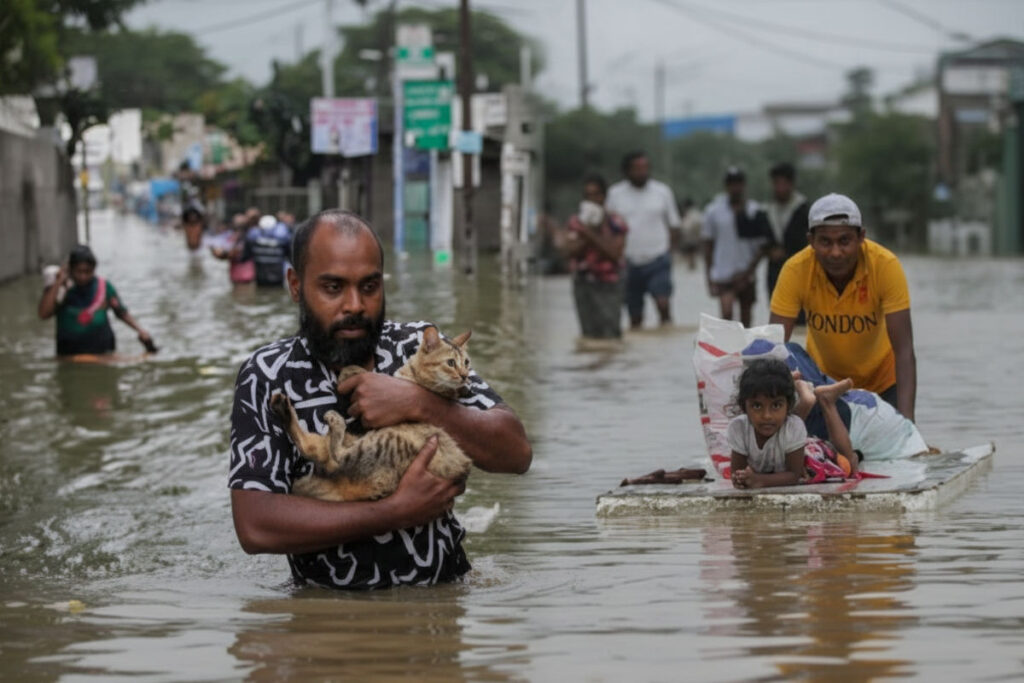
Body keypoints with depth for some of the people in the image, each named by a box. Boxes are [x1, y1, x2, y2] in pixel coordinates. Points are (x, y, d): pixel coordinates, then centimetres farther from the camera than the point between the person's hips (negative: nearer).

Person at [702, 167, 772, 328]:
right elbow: (708, 244, 6)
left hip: (746, 274, 1)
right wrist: (709, 276, 3)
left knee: (745, 316, 8)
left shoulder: (755, 211, 0)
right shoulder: (714, 210, 0)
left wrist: (748, 273, -9)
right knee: (727, 312, -19)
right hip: (723, 272, -1)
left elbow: (762, 245, 0)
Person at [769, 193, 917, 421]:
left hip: (882, 379, -1)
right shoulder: (796, 270, -25)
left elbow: (904, 351, -30)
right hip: (823, 379, 1)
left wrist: (906, 418, -42)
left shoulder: (885, 265, -28)